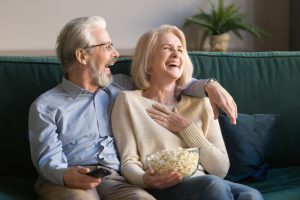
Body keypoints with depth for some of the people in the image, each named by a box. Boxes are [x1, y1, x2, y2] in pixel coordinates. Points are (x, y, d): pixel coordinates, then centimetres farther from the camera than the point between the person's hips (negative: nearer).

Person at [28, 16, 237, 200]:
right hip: (66, 182, -3)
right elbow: (48, 160, -3)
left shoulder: (120, 86, 20)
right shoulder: (45, 106, 6)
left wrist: (208, 85, 13)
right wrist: (66, 175, -26)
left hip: (114, 179, 4)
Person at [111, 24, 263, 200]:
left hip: (202, 183, 3)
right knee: (214, 185, -35)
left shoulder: (200, 102, 17)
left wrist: (186, 129, 1)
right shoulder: (129, 101, 10)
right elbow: (128, 163, 2)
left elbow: (221, 169, 10)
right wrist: (145, 180, -21)